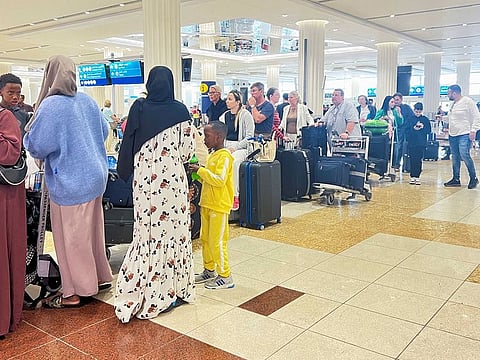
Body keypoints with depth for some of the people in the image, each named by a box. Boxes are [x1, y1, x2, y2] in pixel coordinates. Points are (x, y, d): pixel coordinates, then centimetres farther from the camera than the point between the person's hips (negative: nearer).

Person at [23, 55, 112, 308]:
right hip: (94, 176, 7)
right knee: (91, 230, 19)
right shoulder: (87, 101, 2)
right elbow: (103, 131, 14)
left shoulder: (51, 105, -19)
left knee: (71, 236, 5)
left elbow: (36, 146, -16)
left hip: (69, 183, -7)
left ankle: (76, 292, 17)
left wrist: (29, 132, 3)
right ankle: (99, 276, 33)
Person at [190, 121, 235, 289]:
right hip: (207, 204, 10)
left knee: (217, 242, -3)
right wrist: (198, 173, 4)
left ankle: (225, 277, 9)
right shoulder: (211, 155, 13)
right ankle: (209, 271, 30)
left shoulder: (224, 156, -15)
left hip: (219, 206, -9)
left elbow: (219, 180, -26)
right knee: (205, 239, 16)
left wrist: (201, 170, -21)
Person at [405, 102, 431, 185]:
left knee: (419, 160, 2)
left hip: (421, 143, 0)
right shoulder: (410, 119, 3)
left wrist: (423, 127, -12)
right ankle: (412, 176, 10)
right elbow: (406, 131, -1)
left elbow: (429, 131, 3)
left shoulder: (425, 119, 5)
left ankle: (417, 176, 9)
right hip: (411, 143, 0)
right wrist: (413, 129, -16)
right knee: (412, 160, 3)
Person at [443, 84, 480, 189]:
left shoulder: (468, 101, -8)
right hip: (452, 135, 8)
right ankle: (456, 179, 17)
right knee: (455, 158, 9)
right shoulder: (453, 104, 16)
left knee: (464, 155, -14)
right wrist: (443, 117, 15)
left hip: (464, 135, -8)